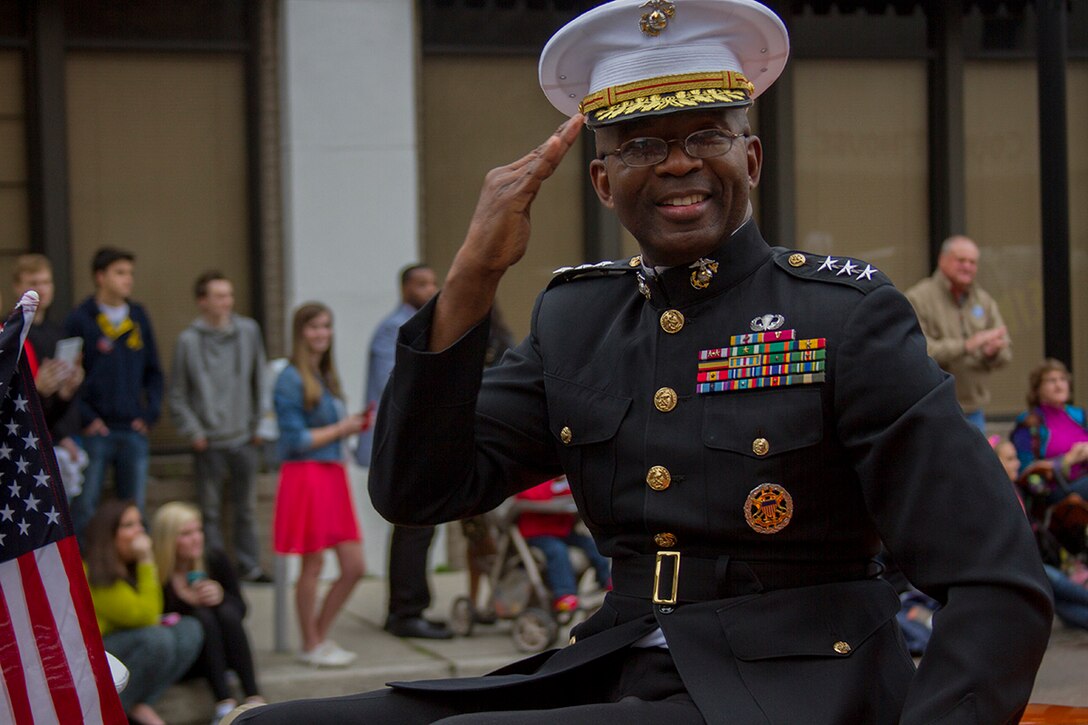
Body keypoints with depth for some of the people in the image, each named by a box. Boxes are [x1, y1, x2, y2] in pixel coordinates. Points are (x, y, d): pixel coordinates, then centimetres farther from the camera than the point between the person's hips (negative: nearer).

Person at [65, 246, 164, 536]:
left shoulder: (139, 317, 10)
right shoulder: (80, 320, -4)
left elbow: (153, 372, 16)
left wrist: (151, 413, 4)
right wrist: (85, 418, -13)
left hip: (134, 431, 4)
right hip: (95, 432, -4)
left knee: (134, 511, 9)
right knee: (84, 509, -2)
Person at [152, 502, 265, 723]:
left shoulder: (216, 561, -3)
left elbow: (240, 607, 0)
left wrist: (221, 596, -22)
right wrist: (187, 604, -29)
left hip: (218, 654, 3)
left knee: (227, 612, -25)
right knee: (202, 616, -28)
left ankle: (254, 700, -34)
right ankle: (224, 703, -41)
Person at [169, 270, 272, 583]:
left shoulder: (248, 331, 1)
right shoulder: (189, 340, -4)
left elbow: (259, 381, 8)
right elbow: (177, 394, 1)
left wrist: (258, 425, 5)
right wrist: (192, 430, -7)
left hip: (244, 439, 2)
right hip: (208, 441, -2)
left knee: (246, 506, 10)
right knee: (210, 509, 4)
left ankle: (249, 565, 19)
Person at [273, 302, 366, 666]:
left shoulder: (327, 377, 15)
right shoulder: (291, 379, -10)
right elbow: (296, 439, -13)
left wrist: (356, 424, 3)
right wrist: (340, 429, -7)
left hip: (333, 475, 8)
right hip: (306, 475, -8)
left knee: (354, 566, 5)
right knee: (313, 563, 1)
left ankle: (320, 635, 21)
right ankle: (310, 645, 14)